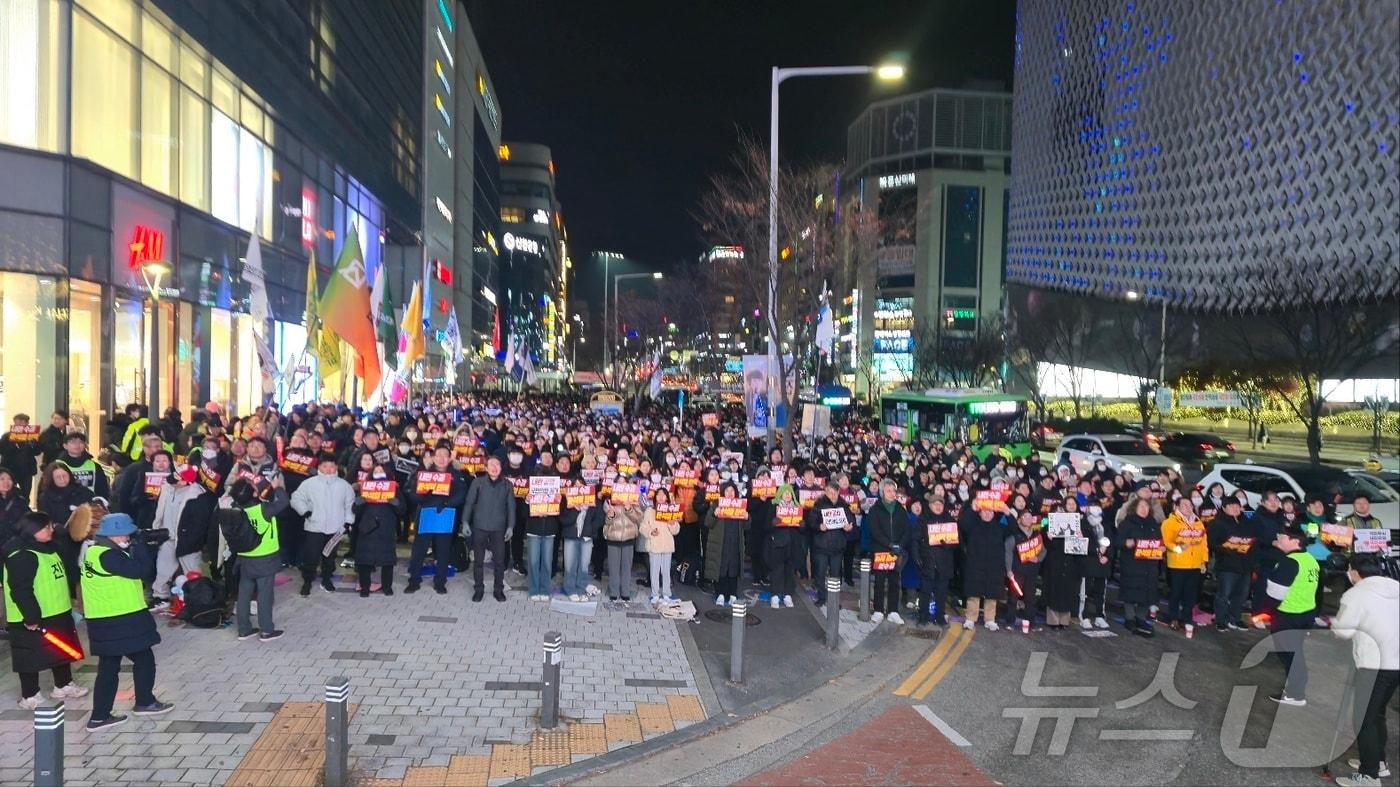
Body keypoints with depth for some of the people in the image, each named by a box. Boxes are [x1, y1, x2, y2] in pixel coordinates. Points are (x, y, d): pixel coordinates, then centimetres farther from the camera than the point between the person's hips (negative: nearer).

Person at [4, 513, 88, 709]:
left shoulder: (48, 549, 11)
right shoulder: (22, 556, -21)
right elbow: (21, 591, -25)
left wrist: (68, 605, 25)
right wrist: (31, 618, -25)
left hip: (56, 614, 10)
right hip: (32, 621, -10)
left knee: (63, 650, 19)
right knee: (32, 656, 2)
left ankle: (63, 686, 34)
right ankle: (30, 697, 13)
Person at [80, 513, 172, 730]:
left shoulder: (95, 551, 12)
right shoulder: (108, 556, -20)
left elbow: (129, 570, 11)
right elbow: (141, 571, -22)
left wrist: (135, 549, -1)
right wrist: (140, 546, -10)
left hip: (106, 621, 9)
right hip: (120, 621, -9)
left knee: (108, 667, 13)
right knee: (144, 659, 8)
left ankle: (100, 716, 15)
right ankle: (145, 703, 22)